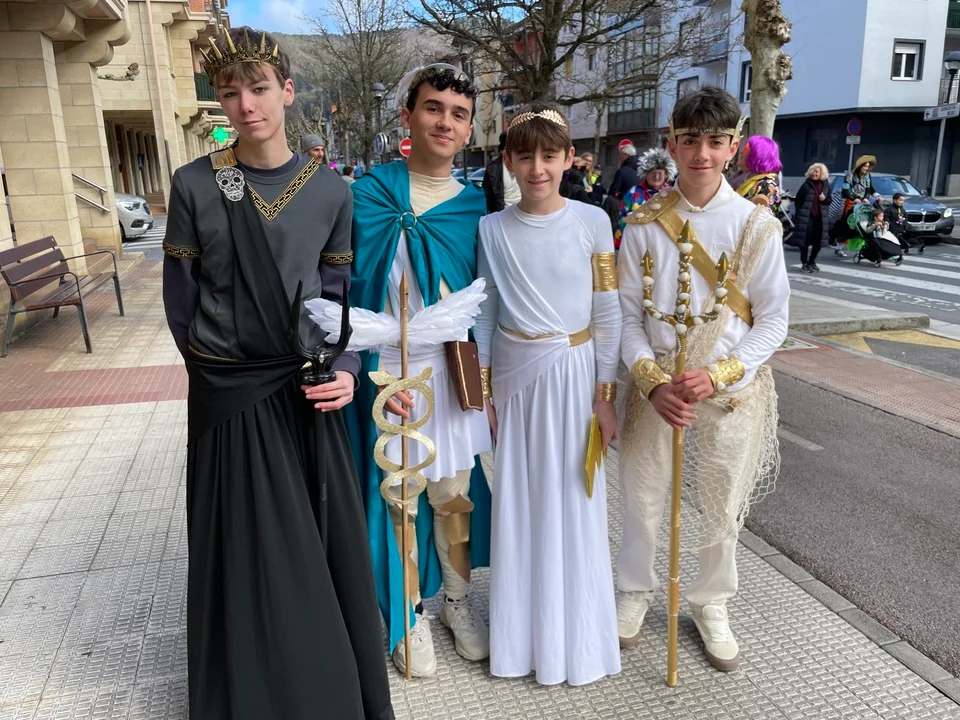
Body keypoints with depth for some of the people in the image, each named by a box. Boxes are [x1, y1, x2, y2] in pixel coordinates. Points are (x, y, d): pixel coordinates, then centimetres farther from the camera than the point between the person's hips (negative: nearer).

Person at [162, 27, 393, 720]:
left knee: (326, 542, 10)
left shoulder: (330, 190, 0)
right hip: (229, 399, -1)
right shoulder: (195, 185, -4)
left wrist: (346, 369, -12)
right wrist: (217, 365, 7)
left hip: (309, 393, 1)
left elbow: (341, 295, 3)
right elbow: (180, 296, 3)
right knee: (248, 552, 9)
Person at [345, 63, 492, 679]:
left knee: (455, 492, 12)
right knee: (398, 495, 10)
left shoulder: (474, 205, 3)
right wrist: (376, 375, -15)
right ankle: (410, 613, 32)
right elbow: (356, 293, -6)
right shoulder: (369, 195, -5)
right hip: (390, 371, -2)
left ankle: (457, 599, 36)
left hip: (455, 371, 2)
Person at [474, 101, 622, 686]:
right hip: (515, 374, 2)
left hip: (574, 374, -1)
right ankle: (523, 634, 30)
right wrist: (481, 389, 4)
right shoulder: (492, 229, 0)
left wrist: (605, 393, -4)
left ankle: (576, 639, 28)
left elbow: (608, 314, -3)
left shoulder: (592, 222, -5)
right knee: (519, 505, 10)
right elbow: (485, 312, 4)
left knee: (574, 505, 6)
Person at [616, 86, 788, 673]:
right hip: (656, 383, 1)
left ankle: (711, 603, 39)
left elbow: (772, 320, -5)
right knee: (642, 497, 11)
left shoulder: (757, 224, -6)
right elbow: (628, 313, -3)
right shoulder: (645, 224, -3)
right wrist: (653, 381, -16)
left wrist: (717, 375, -18)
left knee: (721, 508, 13)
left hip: (732, 386, 0)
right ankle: (635, 592, 37)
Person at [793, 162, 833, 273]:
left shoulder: (826, 185, 9)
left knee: (817, 242, 7)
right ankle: (804, 263, 7)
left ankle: (812, 262, 23)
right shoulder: (807, 184, -1)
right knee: (805, 241, -2)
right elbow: (798, 199, 1)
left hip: (820, 217, 4)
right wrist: (799, 213, -6)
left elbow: (830, 200, 16)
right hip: (806, 217, -4)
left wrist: (825, 199, -7)